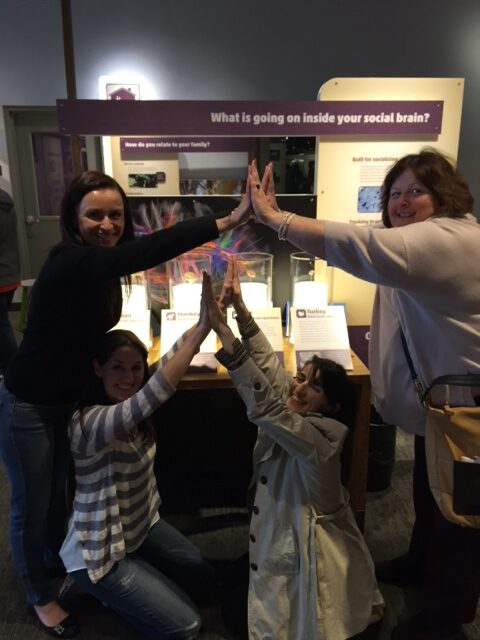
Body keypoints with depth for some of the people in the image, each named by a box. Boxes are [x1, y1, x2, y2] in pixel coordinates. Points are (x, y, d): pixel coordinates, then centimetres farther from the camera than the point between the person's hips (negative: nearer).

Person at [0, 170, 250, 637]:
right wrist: (227, 221, -56)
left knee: (57, 492, 26)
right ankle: (40, 596, 38)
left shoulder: (100, 267, -1)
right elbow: (143, 252, -49)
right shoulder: (69, 262, -30)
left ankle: (56, 562, 53)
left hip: (65, 401, 8)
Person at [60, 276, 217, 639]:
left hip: (143, 526, 8)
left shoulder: (132, 410, -9)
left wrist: (202, 322, -32)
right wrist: (204, 328, -53)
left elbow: (167, 362, -16)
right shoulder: (89, 422, -34)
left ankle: (135, 582, 28)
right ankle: (108, 591, 17)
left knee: (207, 584, 15)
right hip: (100, 553, -8)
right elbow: (153, 396, -50)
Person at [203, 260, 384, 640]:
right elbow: (268, 365, -10)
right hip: (281, 542, 8)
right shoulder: (294, 416, -5)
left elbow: (263, 406, -40)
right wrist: (240, 308, -22)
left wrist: (221, 328, -46)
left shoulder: (317, 439, -27)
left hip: (312, 556, -8)